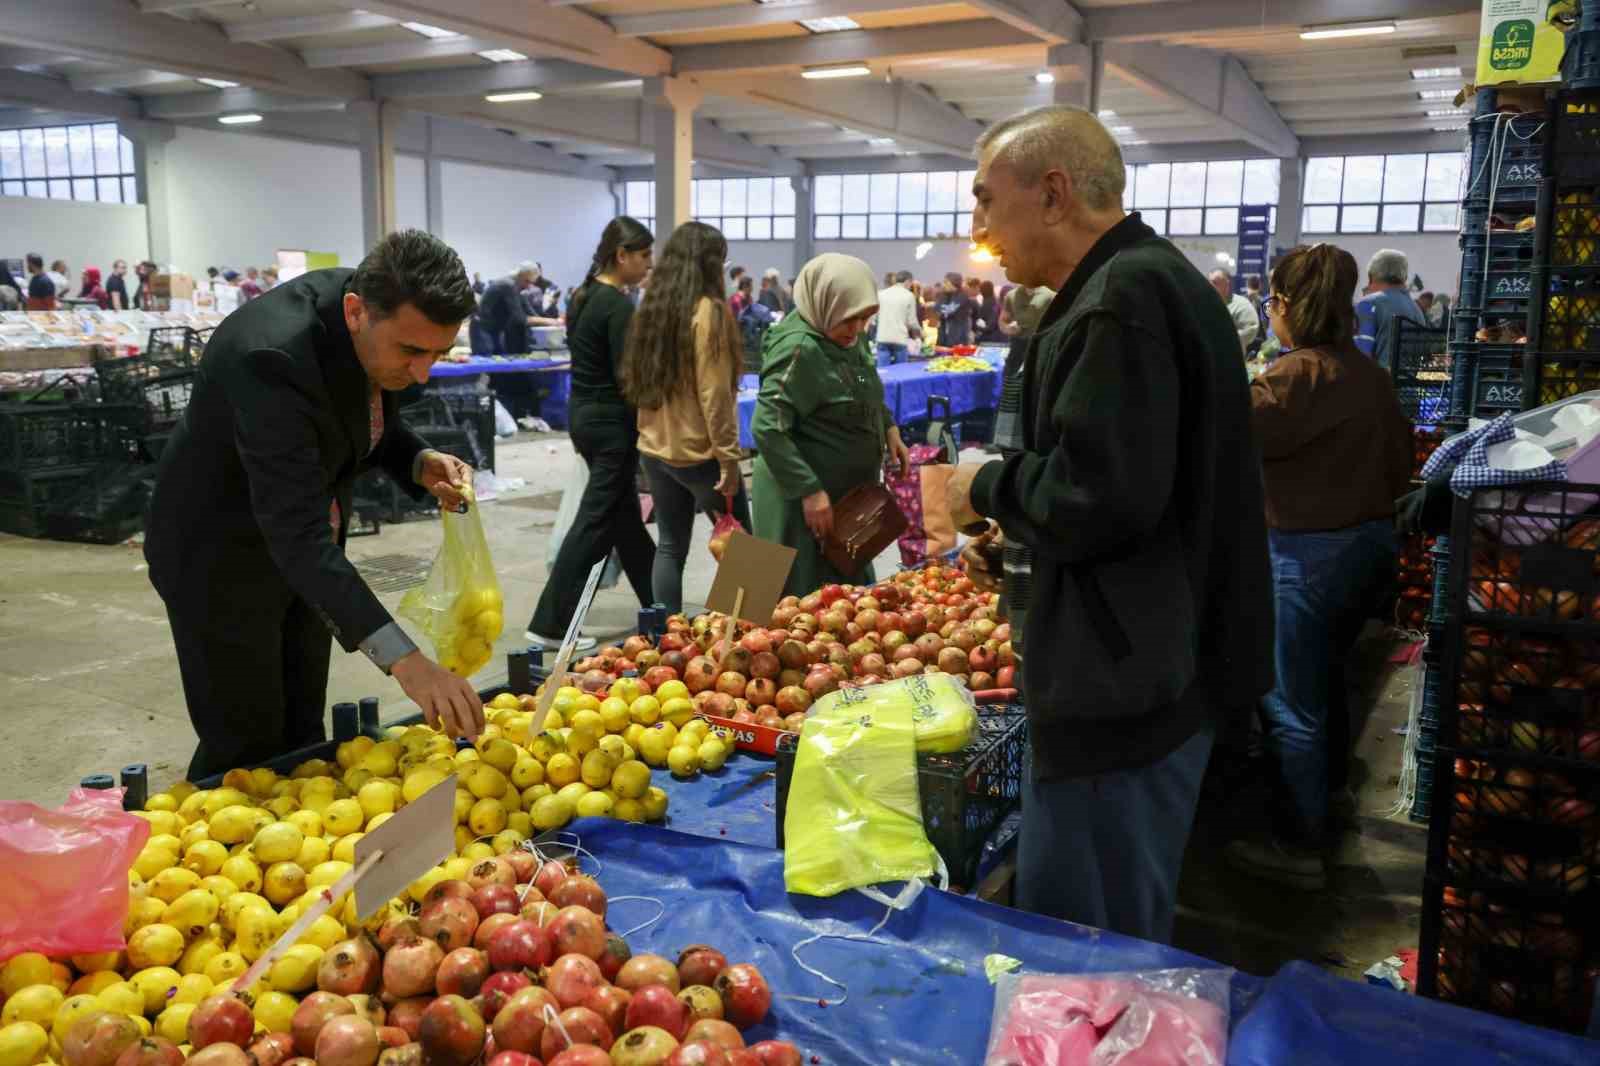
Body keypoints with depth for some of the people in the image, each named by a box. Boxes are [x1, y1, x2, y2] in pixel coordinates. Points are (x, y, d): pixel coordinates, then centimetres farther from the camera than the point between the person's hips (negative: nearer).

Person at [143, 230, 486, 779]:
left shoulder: (383, 320, -14)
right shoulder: (271, 357, -36)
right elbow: (298, 534, -41)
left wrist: (420, 462, -17)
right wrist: (402, 659, -49)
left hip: (297, 551, 7)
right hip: (220, 555, -7)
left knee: (301, 737, 15)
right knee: (248, 746, 1)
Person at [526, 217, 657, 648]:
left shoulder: (586, 296, 10)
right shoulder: (618, 305, -17)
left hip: (586, 413, 10)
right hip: (611, 422, -10)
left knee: (625, 516, 17)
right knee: (596, 521, -4)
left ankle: (656, 607, 29)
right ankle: (550, 624, 0)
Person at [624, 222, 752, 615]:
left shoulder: (651, 307, 8)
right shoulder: (708, 311, -13)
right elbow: (714, 393, -17)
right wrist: (728, 455, -14)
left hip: (655, 449, 7)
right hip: (699, 452, -7)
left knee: (670, 546, 11)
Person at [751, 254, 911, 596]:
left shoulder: (849, 336, 6)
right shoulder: (800, 348, -22)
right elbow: (766, 429, -26)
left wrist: (889, 428, 7)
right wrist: (810, 491, -28)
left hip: (848, 490, 9)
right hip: (806, 499, -9)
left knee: (851, 594, 19)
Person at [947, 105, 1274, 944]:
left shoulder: (1122, 299, -19)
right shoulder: (1156, 278, 15)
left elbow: (1101, 497, -27)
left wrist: (988, 490, -9)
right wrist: (1015, 537, 14)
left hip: (1123, 687, -11)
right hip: (1162, 663, 11)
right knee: (1129, 945, 24)